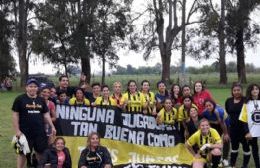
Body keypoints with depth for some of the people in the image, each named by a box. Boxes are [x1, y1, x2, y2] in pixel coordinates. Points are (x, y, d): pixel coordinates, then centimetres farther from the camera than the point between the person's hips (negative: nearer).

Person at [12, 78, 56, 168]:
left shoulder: (41, 100, 11)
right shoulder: (20, 99, -3)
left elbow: (46, 114, 13)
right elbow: (15, 115, -4)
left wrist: (52, 126, 5)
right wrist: (17, 130, -10)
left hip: (40, 132, 4)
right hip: (25, 132, -4)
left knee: (41, 152, 9)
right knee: (23, 152, 4)